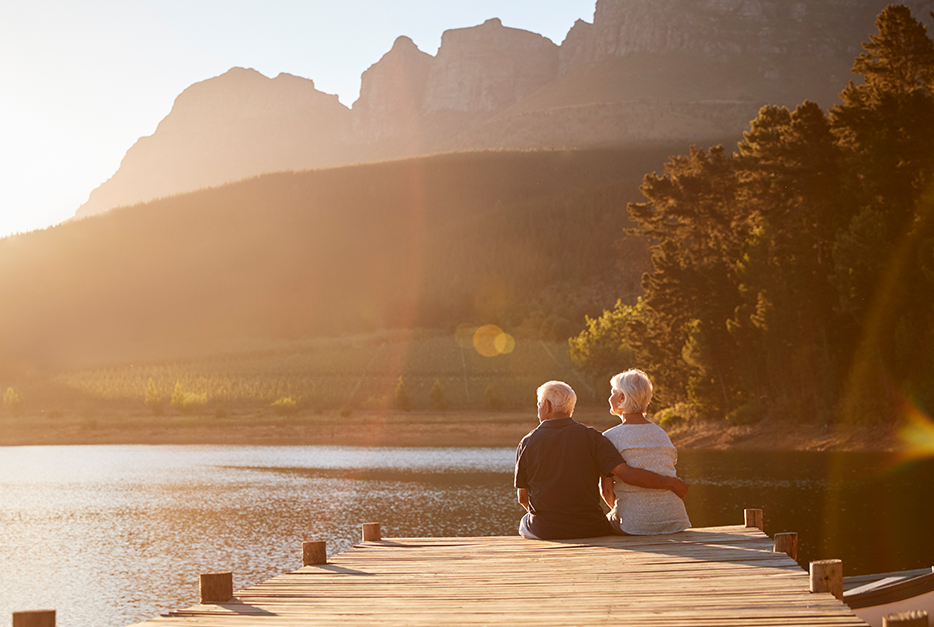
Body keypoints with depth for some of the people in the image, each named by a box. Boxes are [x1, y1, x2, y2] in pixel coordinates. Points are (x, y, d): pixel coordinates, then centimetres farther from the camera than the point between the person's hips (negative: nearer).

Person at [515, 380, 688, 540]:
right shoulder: (591, 437, -5)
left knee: (525, 523, 34)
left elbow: (523, 497, 5)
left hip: (545, 532, 0)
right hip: (590, 529, 0)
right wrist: (670, 483, -2)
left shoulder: (527, 443, -3)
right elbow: (627, 474, -14)